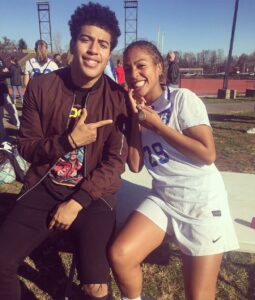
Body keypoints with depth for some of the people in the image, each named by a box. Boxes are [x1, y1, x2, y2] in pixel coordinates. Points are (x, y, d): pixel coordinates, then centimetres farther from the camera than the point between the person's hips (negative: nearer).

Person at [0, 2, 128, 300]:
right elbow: (26, 147, 0)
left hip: (93, 193, -1)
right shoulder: (40, 87, -3)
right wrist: (69, 140, -19)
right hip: (43, 187, 2)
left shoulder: (118, 98, -7)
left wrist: (76, 202, -16)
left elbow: (115, 162, -8)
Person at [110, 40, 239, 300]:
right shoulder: (138, 110, 5)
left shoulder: (182, 98, -11)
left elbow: (208, 154, -18)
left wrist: (156, 125, -17)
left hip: (202, 201, -4)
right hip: (162, 199, 4)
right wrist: (135, 118, -9)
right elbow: (134, 165, -2)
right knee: (119, 255, -12)